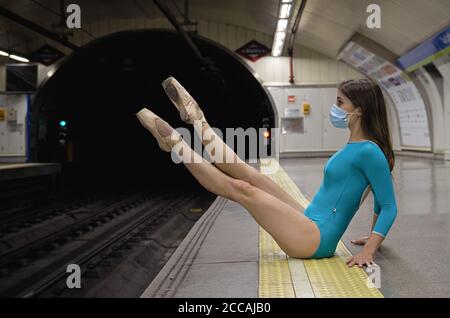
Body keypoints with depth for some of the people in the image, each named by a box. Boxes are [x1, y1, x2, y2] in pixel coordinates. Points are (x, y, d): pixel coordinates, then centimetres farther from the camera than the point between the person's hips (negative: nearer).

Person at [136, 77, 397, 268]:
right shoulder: (355, 147, 11)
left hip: (315, 240, -9)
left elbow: (390, 207, -18)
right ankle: (196, 121, 18)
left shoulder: (369, 151, -17)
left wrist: (369, 250, -23)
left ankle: (174, 143, 6)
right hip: (309, 227, 9)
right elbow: (379, 201, 21)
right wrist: (372, 238, 24)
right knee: (248, 175, 8)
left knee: (241, 189, -7)